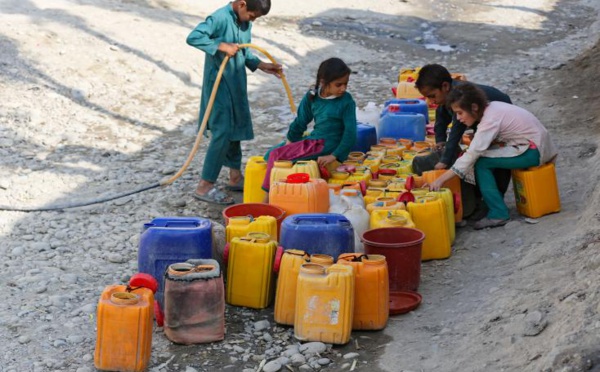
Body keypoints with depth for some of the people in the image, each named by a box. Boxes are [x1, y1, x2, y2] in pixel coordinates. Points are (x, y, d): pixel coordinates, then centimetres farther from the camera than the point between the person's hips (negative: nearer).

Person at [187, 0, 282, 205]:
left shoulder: (245, 23, 6)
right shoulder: (219, 18, -19)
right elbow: (193, 37, -27)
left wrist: (261, 65, 4)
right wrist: (221, 45, -31)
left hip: (237, 84, 8)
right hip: (218, 84, -8)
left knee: (235, 130, 17)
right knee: (222, 133, -10)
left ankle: (235, 177, 31)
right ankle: (205, 186, -5)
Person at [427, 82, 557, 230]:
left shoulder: (491, 119, -23)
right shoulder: (490, 107, 3)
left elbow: (471, 155, -27)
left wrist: (440, 180, -29)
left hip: (534, 150, -9)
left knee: (481, 163, -16)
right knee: (482, 154, 2)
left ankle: (498, 214, -11)